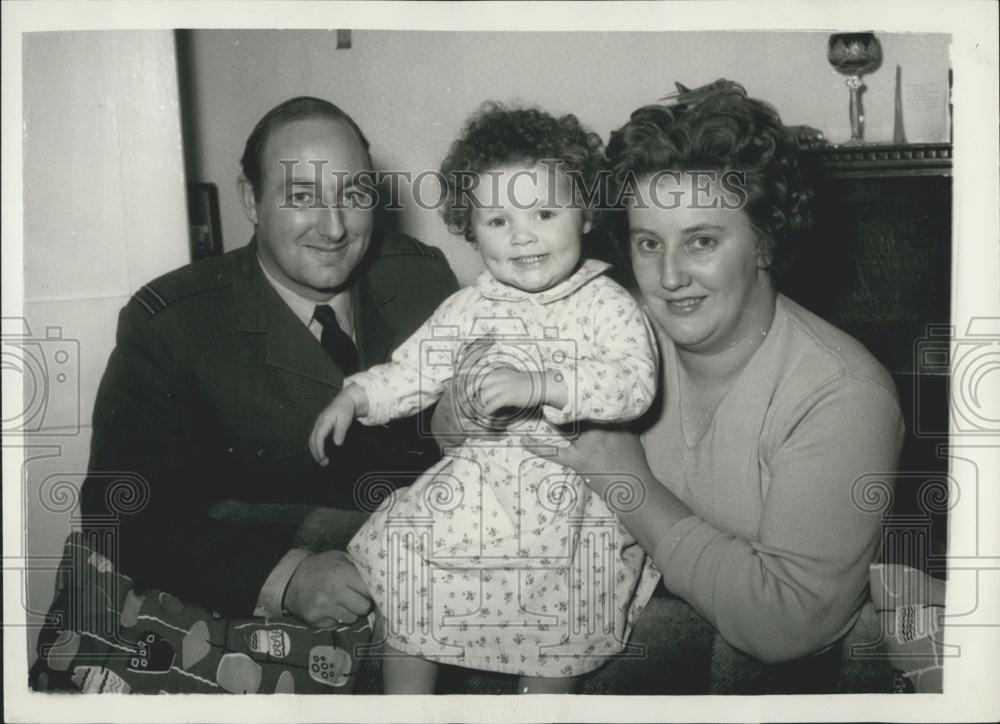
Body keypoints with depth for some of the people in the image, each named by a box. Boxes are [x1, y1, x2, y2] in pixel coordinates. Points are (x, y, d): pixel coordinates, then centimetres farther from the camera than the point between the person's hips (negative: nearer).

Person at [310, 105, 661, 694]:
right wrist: (355, 397, -2)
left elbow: (635, 382, -24)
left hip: (571, 499, -4)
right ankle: (405, 708, 18)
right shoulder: (471, 308, 6)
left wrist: (536, 386, -33)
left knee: (551, 658, -1)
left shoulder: (607, 305, -9)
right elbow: (415, 369, 13)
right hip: (473, 485, 4)